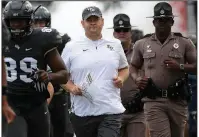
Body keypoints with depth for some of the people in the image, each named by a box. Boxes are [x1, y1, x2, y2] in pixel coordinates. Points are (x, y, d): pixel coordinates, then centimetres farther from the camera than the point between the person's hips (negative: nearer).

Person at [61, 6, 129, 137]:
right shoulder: (71, 47, 3)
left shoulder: (115, 45, 9)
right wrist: (71, 87, -12)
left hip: (111, 111, 0)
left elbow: (124, 68, 21)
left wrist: (121, 78, -1)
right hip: (82, 113, 0)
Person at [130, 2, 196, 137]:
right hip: (153, 101, -1)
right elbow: (134, 66, 21)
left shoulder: (184, 43, 6)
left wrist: (180, 66, -14)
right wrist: (137, 79, 0)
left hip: (177, 100, 1)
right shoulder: (142, 44, 11)